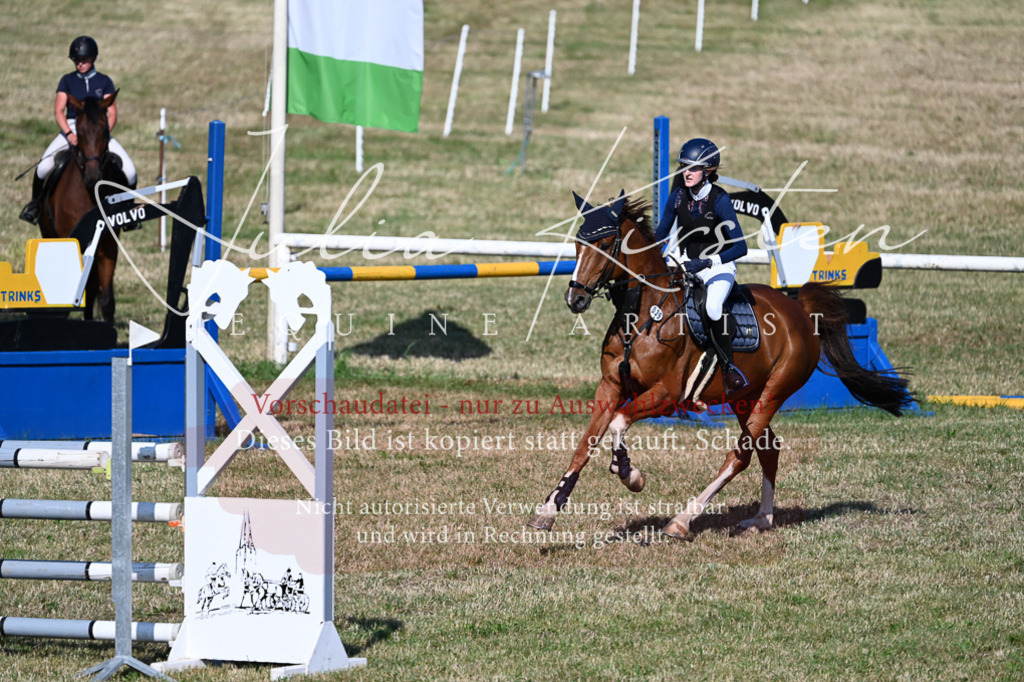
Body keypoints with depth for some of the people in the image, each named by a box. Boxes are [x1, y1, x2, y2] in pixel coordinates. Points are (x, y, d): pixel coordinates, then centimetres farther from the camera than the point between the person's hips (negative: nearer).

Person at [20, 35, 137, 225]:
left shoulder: (104, 82, 8)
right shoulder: (67, 81, 8)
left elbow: (112, 114, 2)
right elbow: (58, 111, -2)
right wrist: (69, 134, -20)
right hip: (71, 129, 0)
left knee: (129, 170, -17)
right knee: (44, 167, -23)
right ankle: (36, 204, 5)